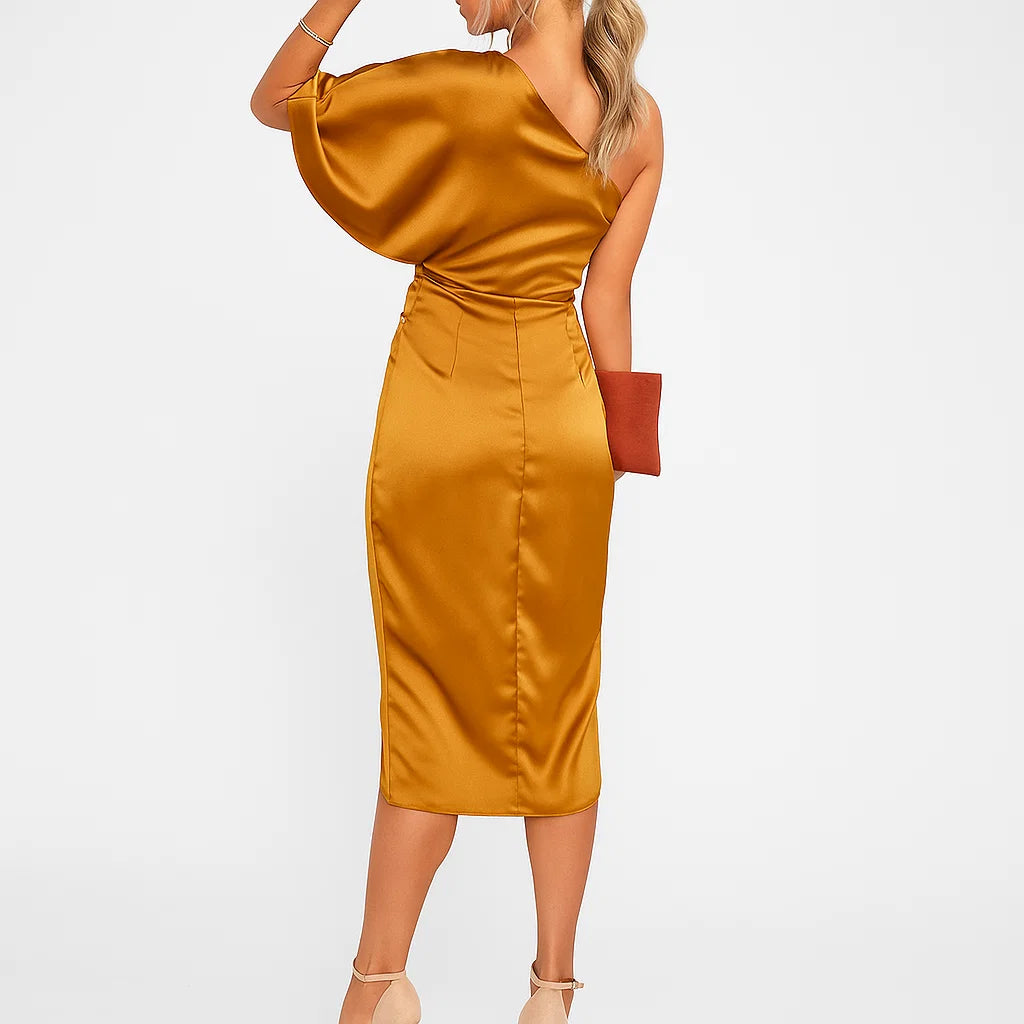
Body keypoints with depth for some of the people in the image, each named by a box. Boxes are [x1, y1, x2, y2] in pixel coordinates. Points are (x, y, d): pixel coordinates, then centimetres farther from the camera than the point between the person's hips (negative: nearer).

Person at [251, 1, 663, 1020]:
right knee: (557, 704, 11)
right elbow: (607, 301, 4)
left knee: (429, 698, 5)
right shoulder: (642, 122, 0)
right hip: (564, 423, 4)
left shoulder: (463, 89, -15)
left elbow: (273, 100, -4)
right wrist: (609, 443, 11)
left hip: (443, 420, -4)